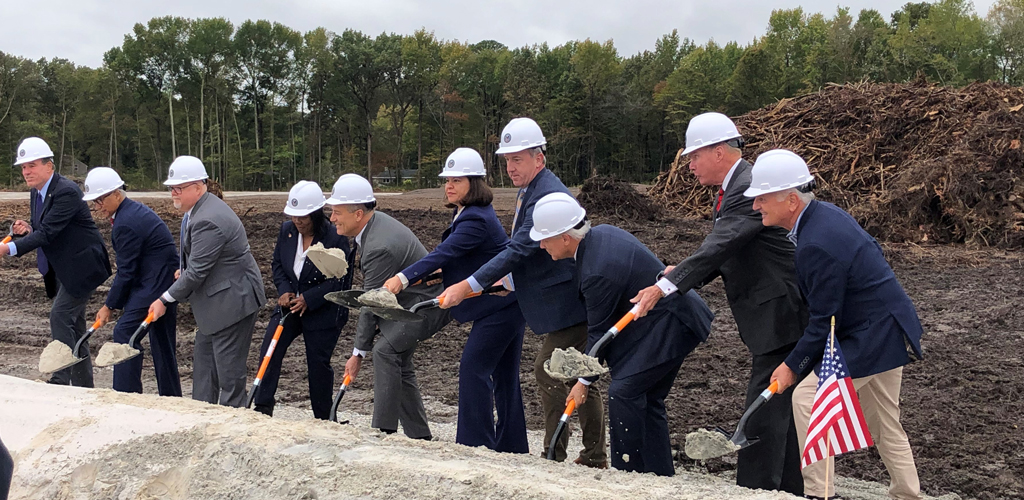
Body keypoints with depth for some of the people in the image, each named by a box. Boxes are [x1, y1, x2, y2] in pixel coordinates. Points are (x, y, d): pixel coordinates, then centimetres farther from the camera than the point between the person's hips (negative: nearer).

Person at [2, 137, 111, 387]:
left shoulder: (67, 191, -21)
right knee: (73, 324, 13)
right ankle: (83, 384, 20)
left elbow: (48, 232, -29)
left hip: (82, 266, -10)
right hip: (62, 270, 10)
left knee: (60, 317, -15)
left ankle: (61, 379, -10)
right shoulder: (36, 193, 8)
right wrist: (28, 229, -7)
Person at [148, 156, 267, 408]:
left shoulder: (208, 221, -25)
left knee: (229, 370, -3)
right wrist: (183, 270, 6)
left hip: (233, 300, -11)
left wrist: (165, 300, -16)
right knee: (203, 362, 18)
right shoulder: (199, 209, 9)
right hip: (214, 302, 11)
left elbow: (197, 271, -24)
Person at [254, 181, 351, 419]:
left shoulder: (335, 237, -19)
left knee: (318, 363, 2)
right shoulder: (286, 230, -1)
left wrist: (308, 299, -22)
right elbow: (277, 264, 10)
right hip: (290, 303, 5)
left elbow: (341, 280, -18)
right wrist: (284, 291, -7)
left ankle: (323, 418, 18)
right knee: (269, 352, -6)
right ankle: (263, 408, 1)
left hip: (324, 311, -5)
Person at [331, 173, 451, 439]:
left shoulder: (379, 247, -29)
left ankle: (383, 429, -18)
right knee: (397, 359, 13)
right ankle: (419, 436, 21)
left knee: (386, 350, -22)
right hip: (410, 299, 11)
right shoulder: (375, 221, 2)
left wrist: (358, 353, -15)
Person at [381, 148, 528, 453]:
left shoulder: (476, 219, -22)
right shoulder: (466, 213, 11)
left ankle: (475, 442, -5)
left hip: (500, 305, -11)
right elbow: (456, 255, 20)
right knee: (503, 373, 15)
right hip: (508, 302, 11)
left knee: (474, 367, -10)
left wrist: (403, 278, -40)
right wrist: (443, 271, 2)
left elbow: (444, 253, -33)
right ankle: (512, 445, 23)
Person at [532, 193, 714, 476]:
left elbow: (600, 331, -17)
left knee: (623, 391, -13)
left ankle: (627, 471, -5)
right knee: (646, 398, 14)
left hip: (669, 325, -11)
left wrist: (584, 381, -4)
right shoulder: (600, 233, 1)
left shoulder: (599, 271, -27)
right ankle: (660, 476, 21)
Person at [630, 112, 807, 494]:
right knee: (780, 409, 18)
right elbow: (722, 253, 17)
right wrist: (683, 274, 2)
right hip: (775, 318, 11)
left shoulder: (747, 190, -20)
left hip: (779, 316, -11)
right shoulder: (733, 189, 13)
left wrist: (665, 287, -32)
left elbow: (718, 248, -29)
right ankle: (789, 487, 29)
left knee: (764, 411, -9)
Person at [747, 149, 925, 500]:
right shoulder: (824, 212, 3)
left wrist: (794, 366, -10)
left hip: (871, 337, -10)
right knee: (884, 422, 20)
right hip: (889, 330, 10)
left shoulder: (816, 246, -27)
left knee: (807, 398, -9)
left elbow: (823, 320, -22)